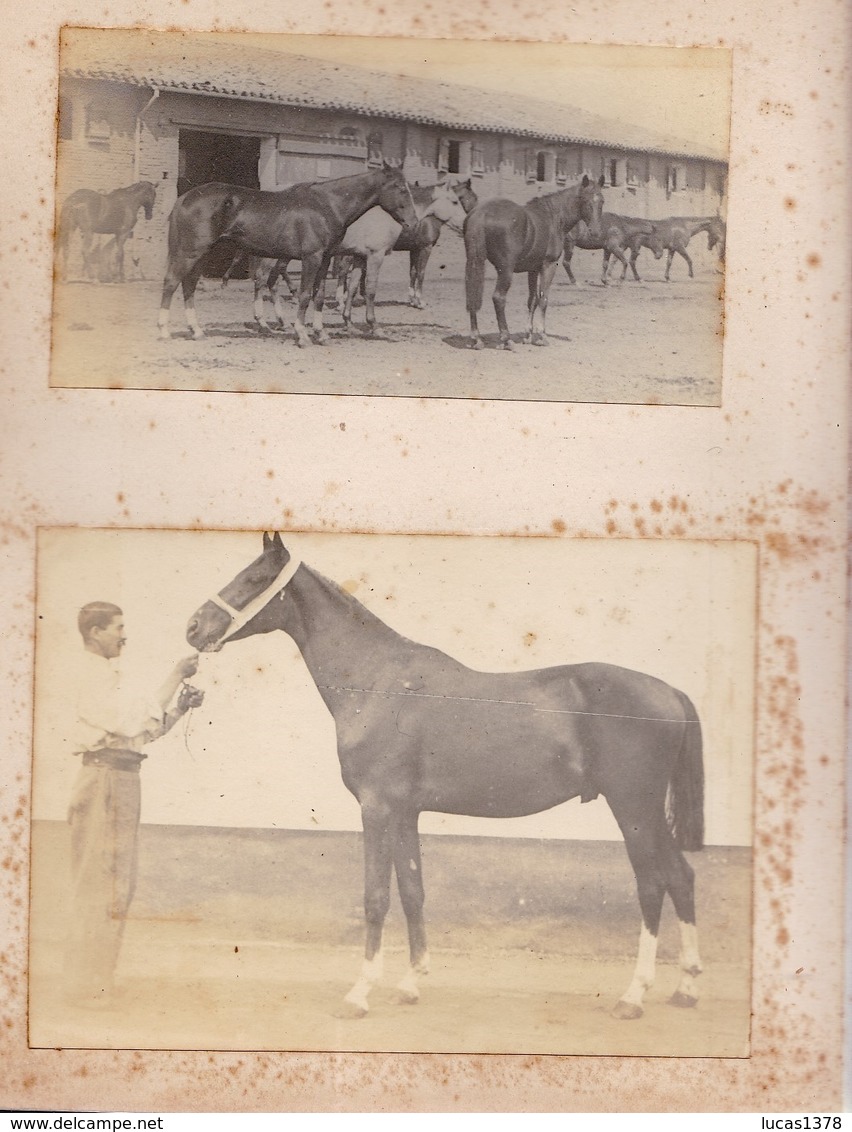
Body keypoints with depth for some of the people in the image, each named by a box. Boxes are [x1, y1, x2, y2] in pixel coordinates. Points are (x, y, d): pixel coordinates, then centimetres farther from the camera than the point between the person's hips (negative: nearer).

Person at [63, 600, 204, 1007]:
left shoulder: (106, 675, 20)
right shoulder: (89, 674, -11)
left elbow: (140, 730, 20)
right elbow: (135, 722, -21)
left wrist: (180, 708, 7)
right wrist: (176, 677, -17)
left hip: (121, 780, 10)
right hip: (105, 779, -10)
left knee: (117, 883, 14)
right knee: (98, 884, -5)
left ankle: (95, 980, 24)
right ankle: (86, 985, 1)